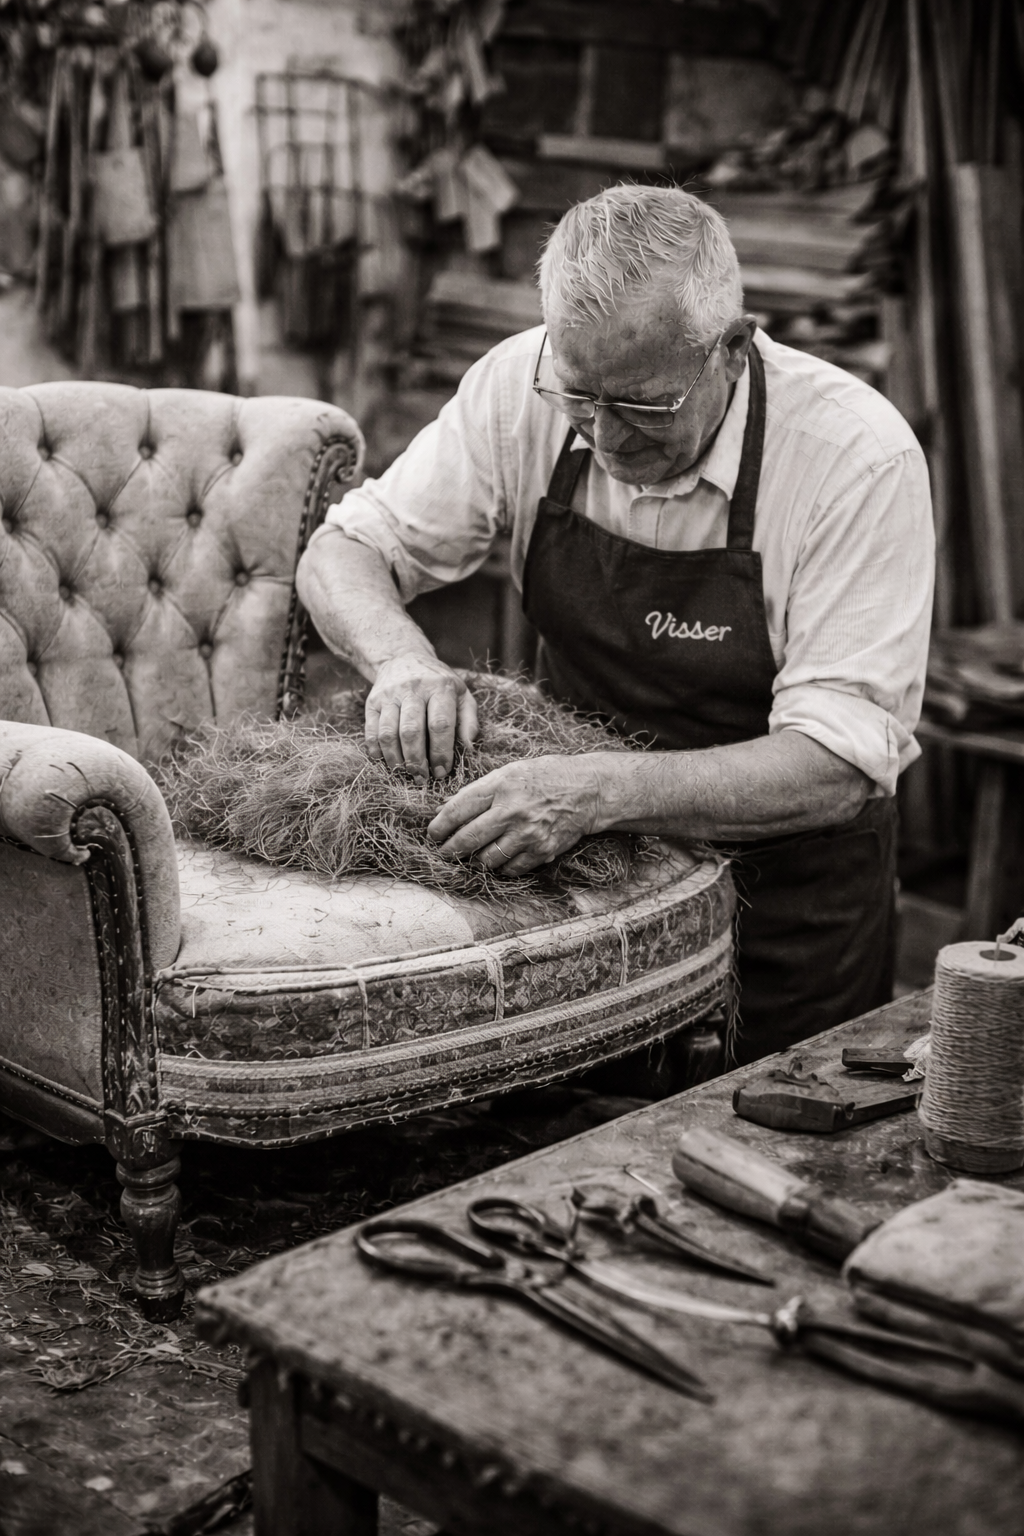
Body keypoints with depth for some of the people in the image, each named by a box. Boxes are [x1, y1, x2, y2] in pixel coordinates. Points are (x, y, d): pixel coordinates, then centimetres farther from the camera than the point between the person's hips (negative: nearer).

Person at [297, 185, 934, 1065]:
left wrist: (603, 792, -39)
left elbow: (837, 767, -26)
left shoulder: (859, 457, -22)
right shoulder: (526, 384, -11)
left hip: (781, 888, -2)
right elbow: (343, 551, -2)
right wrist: (405, 661, -24)